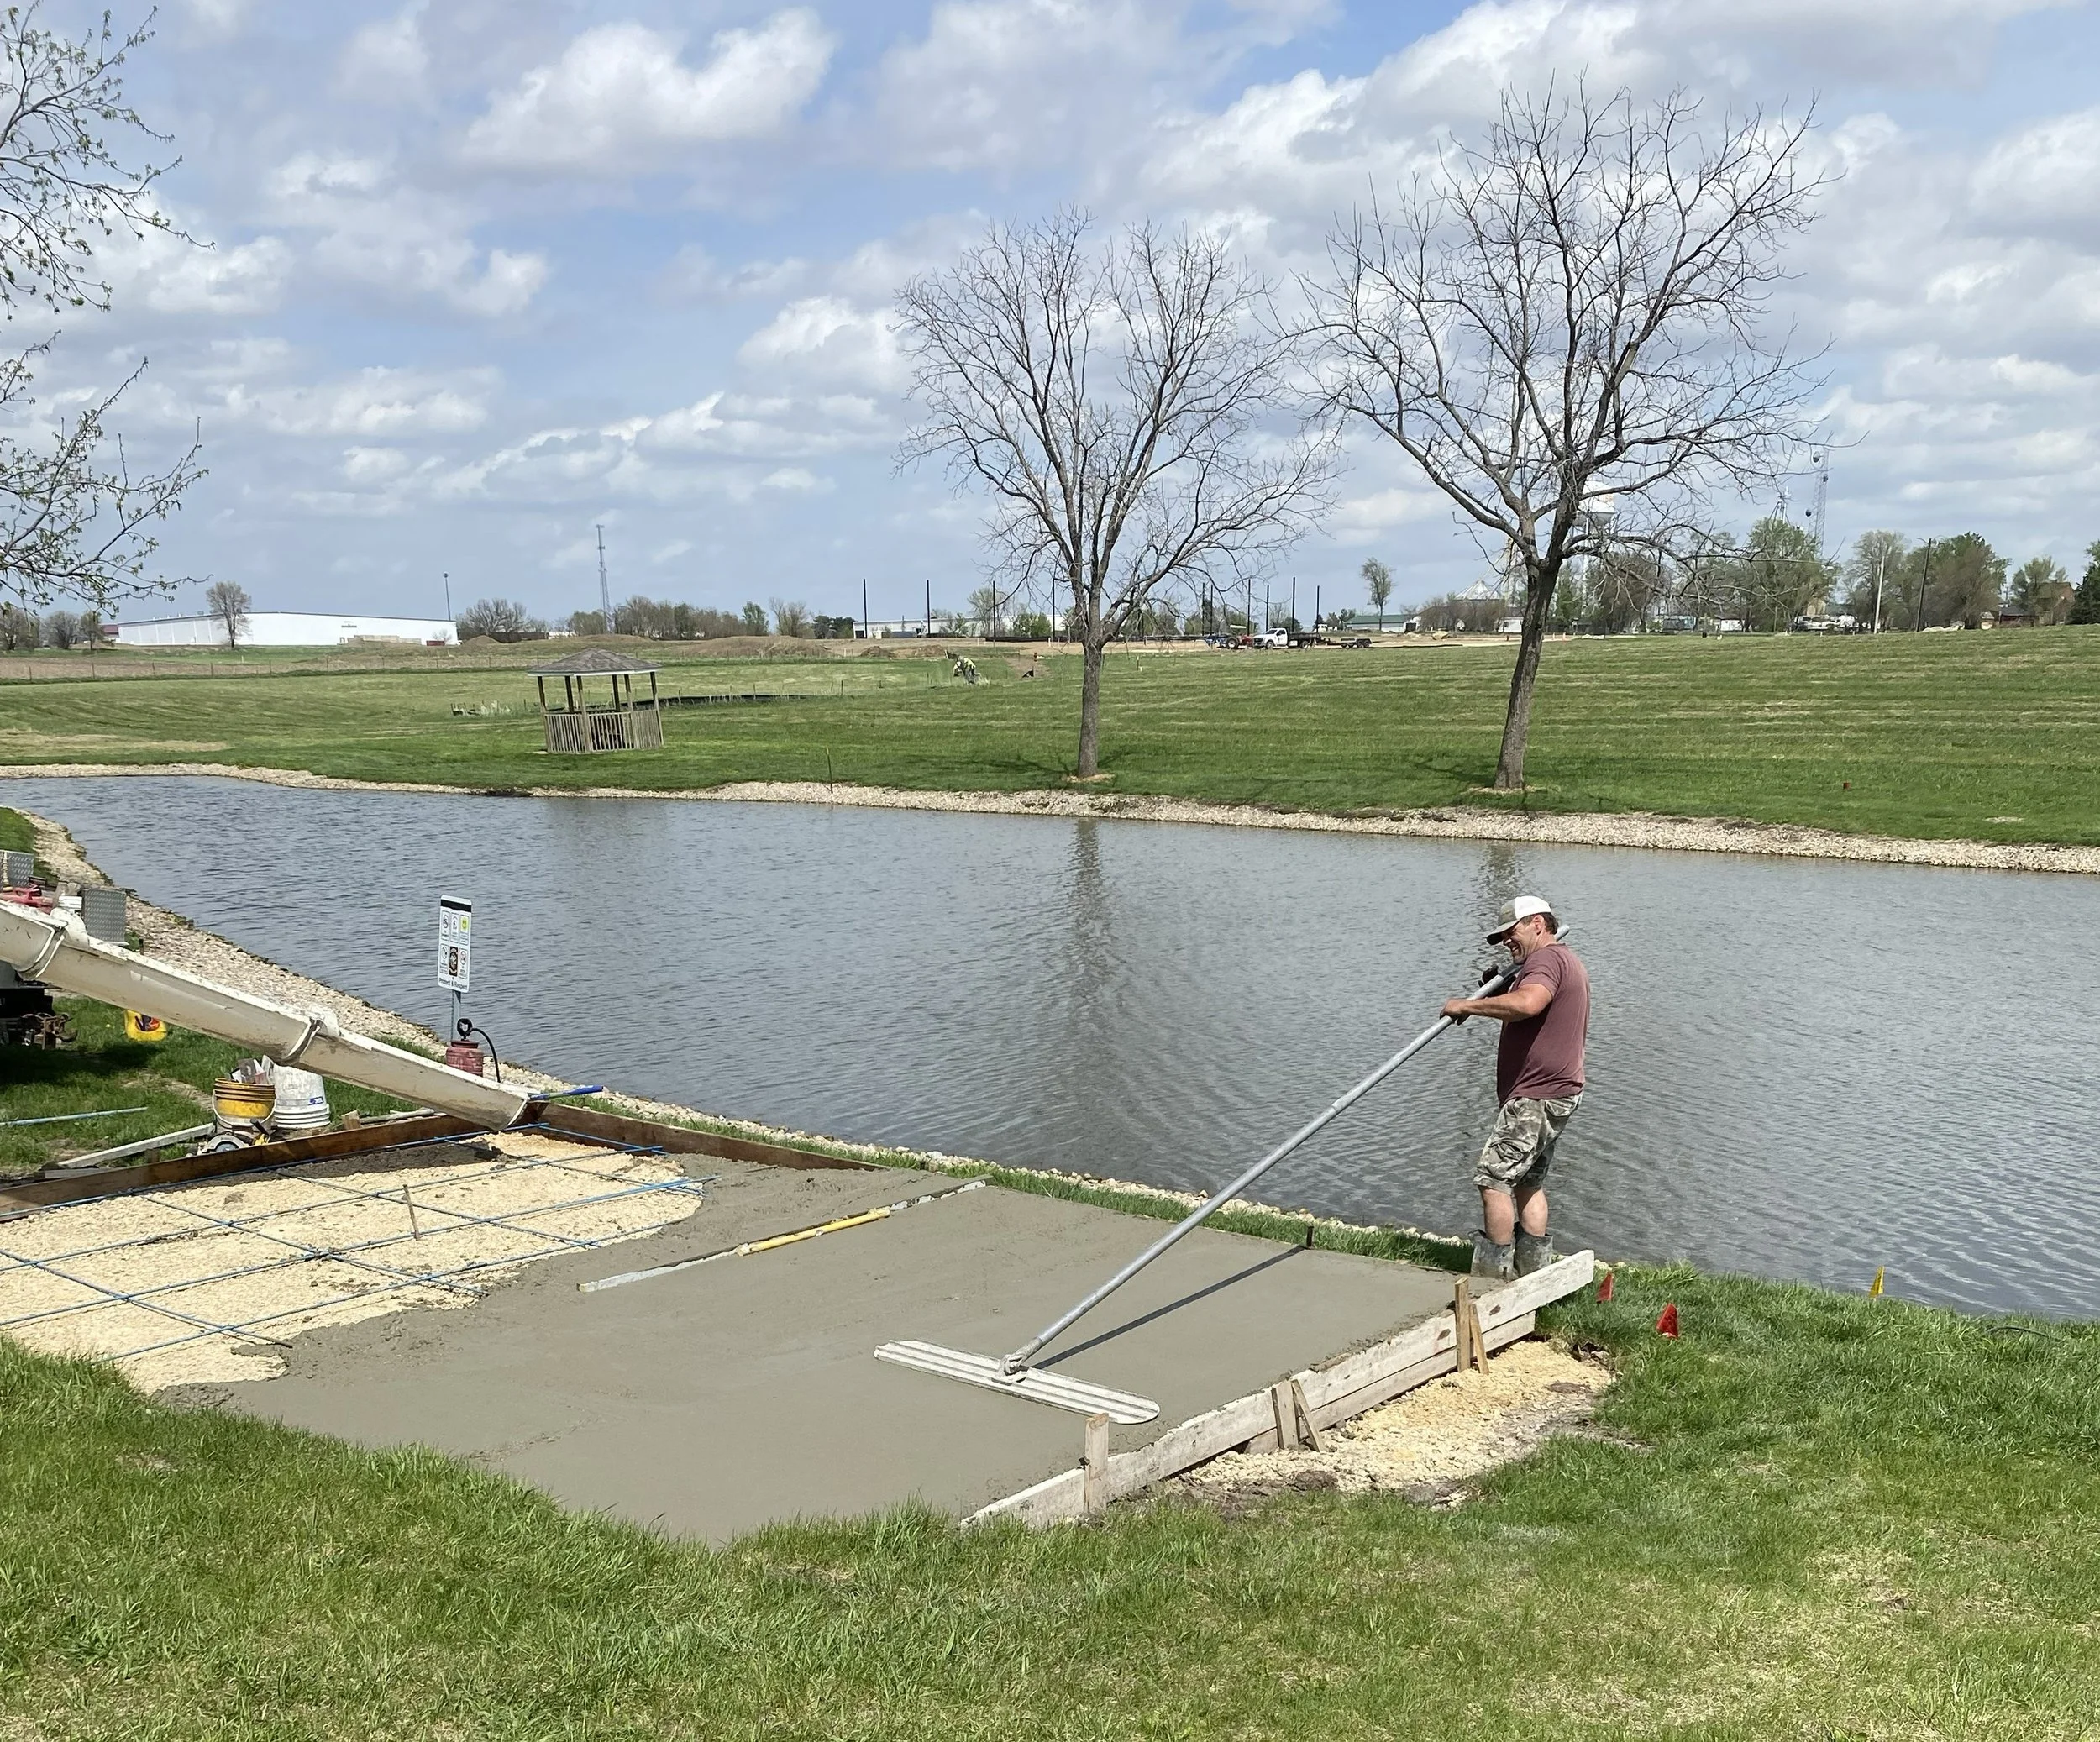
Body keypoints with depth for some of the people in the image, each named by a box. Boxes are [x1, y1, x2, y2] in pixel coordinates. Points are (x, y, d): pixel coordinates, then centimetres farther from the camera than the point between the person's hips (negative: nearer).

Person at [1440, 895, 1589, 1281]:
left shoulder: (1547, 958, -13)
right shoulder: (1568, 961, 22)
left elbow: (1527, 1004, -34)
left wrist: (1468, 1005, -25)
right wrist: (1495, 996, 13)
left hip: (1536, 1097, -11)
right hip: (1556, 1093, 11)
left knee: (1494, 1178, -11)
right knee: (1529, 1182, 17)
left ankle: (1493, 1276, -10)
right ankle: (1535, 1273, 19)